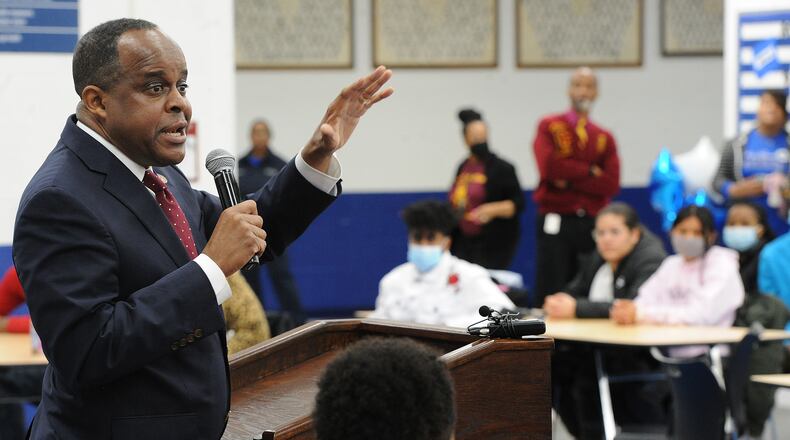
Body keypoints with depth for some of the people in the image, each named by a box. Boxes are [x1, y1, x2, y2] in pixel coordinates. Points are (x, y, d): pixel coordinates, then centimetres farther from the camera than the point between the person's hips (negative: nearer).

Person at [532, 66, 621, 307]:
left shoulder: (605, 138, 11)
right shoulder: (549, 126, 6)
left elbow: (611, 184, -3)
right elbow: (548, 166, -12)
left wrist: (569, 180, -9)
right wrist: (590, 172, -6)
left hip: (592, 224, 3)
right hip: (556, 222, -2)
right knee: (550, 295, -7)